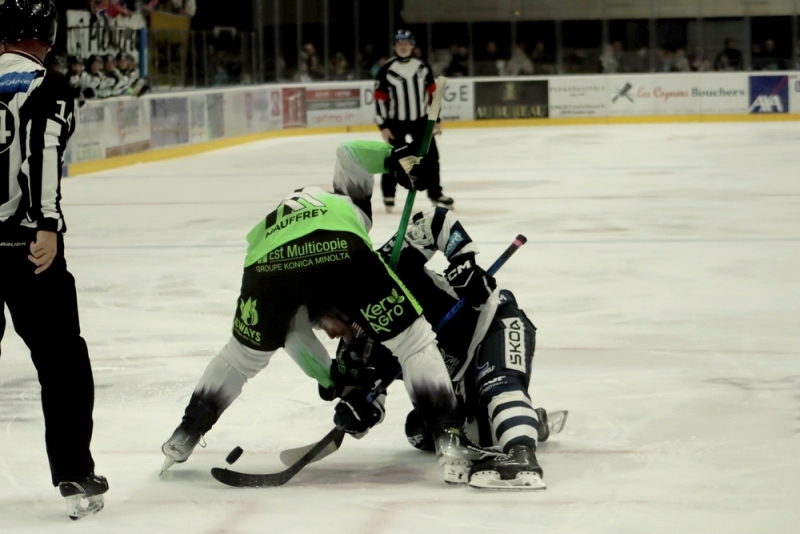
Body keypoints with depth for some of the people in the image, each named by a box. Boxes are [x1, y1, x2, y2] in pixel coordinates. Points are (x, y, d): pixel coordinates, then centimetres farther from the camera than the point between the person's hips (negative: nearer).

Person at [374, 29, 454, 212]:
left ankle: (435, 193, 18)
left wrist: (436, 119, 7)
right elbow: (380, 99, -8)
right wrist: (383, 126, -12)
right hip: (396, 122, -3)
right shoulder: (386, 71, -9)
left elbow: (432, 93, 9)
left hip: (420, 120, 3)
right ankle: (388, 194, 13)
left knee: (430, 156, 5)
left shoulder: (423, 67, 2)